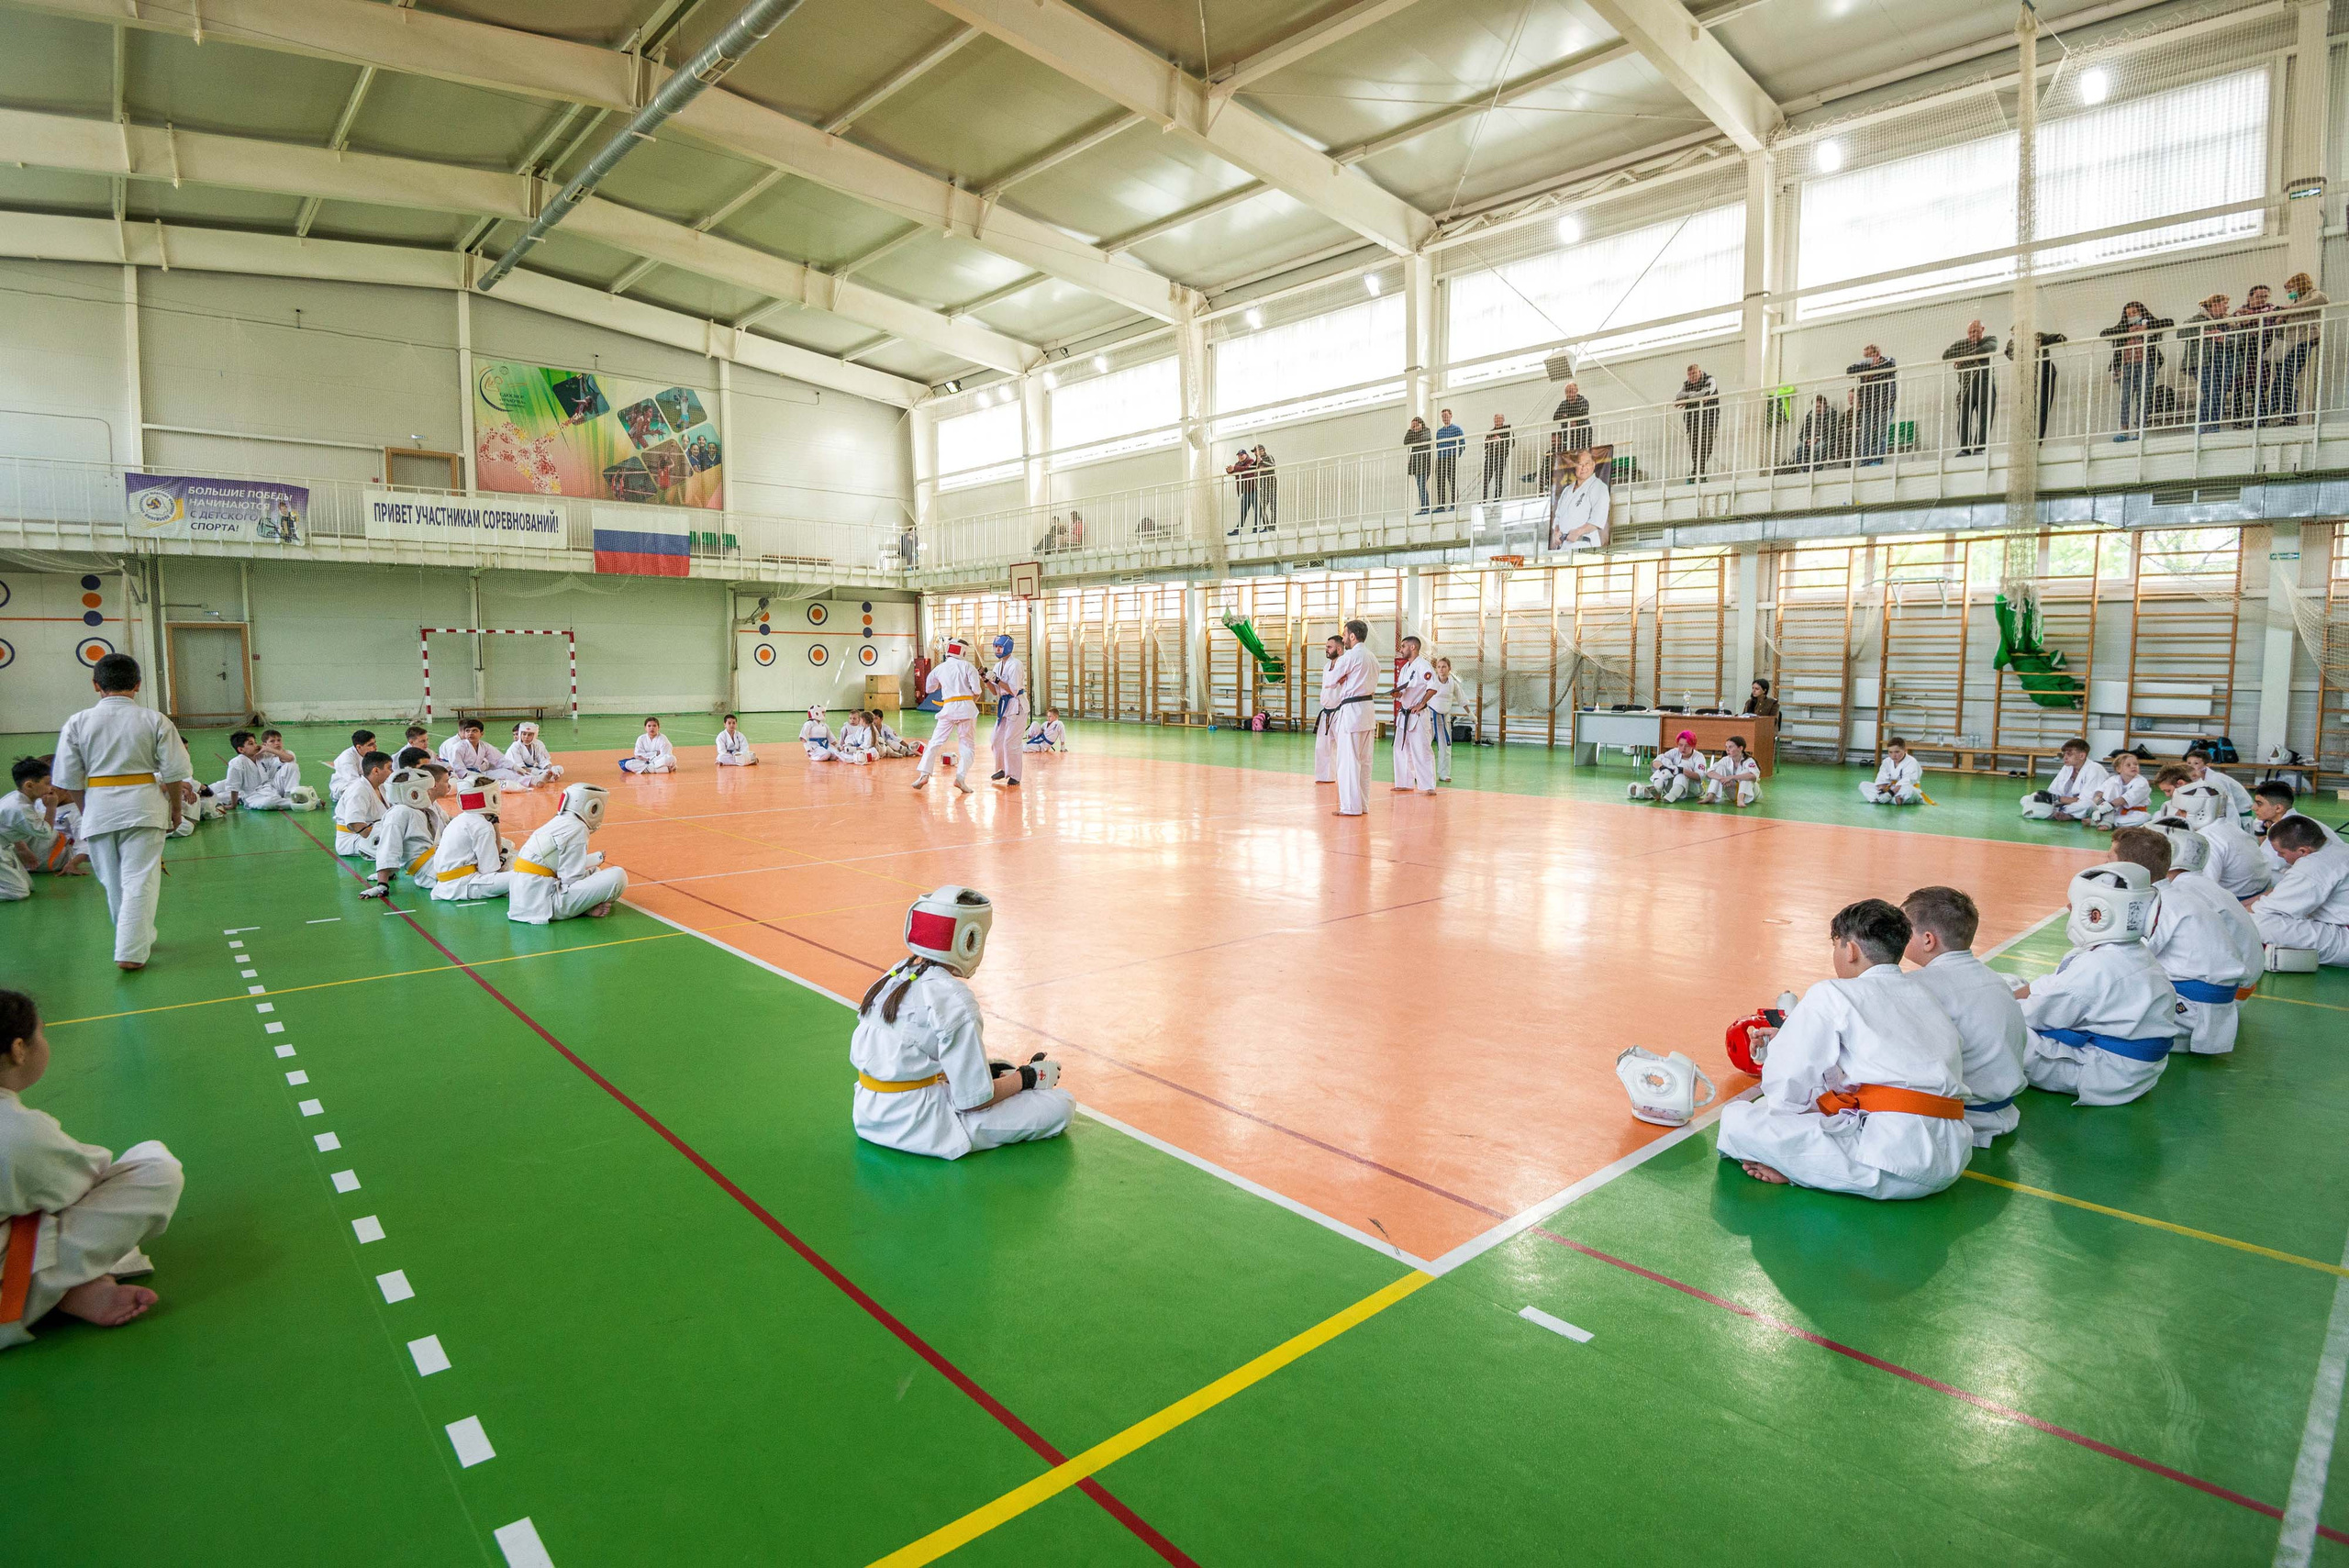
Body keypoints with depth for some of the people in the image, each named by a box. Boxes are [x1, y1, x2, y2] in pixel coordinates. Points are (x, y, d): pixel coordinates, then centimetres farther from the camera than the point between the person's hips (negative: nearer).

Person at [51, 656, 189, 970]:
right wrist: (176, 809, 11)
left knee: (113, 882, 17)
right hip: (143, 807, -2)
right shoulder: (155, 721, -5)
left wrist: (87, 813, 17)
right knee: (140, 881, 1)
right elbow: (174, 772, -3)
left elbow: (69, 781, 2)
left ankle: (139, 940, 33)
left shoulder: (77, 723, -1)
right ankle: (131, 952, -3)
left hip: (98, 809, 2)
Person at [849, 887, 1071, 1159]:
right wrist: (1028, 1077, 2)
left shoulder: (896, 974, 5)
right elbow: (973, 1101, -17)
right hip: (917, 1127, -9)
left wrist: (988, 1070, 14)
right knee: (1061, 1104, -6)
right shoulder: (955, 1000, -19)